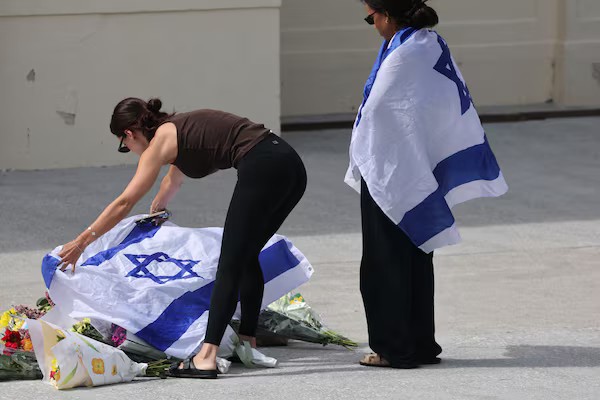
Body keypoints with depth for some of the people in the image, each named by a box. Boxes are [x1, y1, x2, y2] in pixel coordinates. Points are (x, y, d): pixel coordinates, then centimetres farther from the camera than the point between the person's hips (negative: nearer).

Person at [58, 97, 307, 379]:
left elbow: (124, 203, 3)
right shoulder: (178, 130, 28)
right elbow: (173, 181, 49)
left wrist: (81, 242, 9)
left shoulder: (160, 141, 4)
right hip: (290, 165, 9)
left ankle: (207, 357, -13)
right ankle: (248, 342, 24)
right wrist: (153, 213, 65)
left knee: (230, 264, -8)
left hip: (262, 167, -9)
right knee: (246, 258, 21)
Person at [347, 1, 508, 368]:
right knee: (417, 259, 15)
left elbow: (373, 113, -16)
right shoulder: (435, 46, 3)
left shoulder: (402, 57, -22)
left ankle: (394, 348, 6)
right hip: (422, 171, 8)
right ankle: (421, 344, 20)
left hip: (390, 173, -8)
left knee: (387, 264, 2)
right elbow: (458, 107, 9)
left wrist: (359, 163, -1)